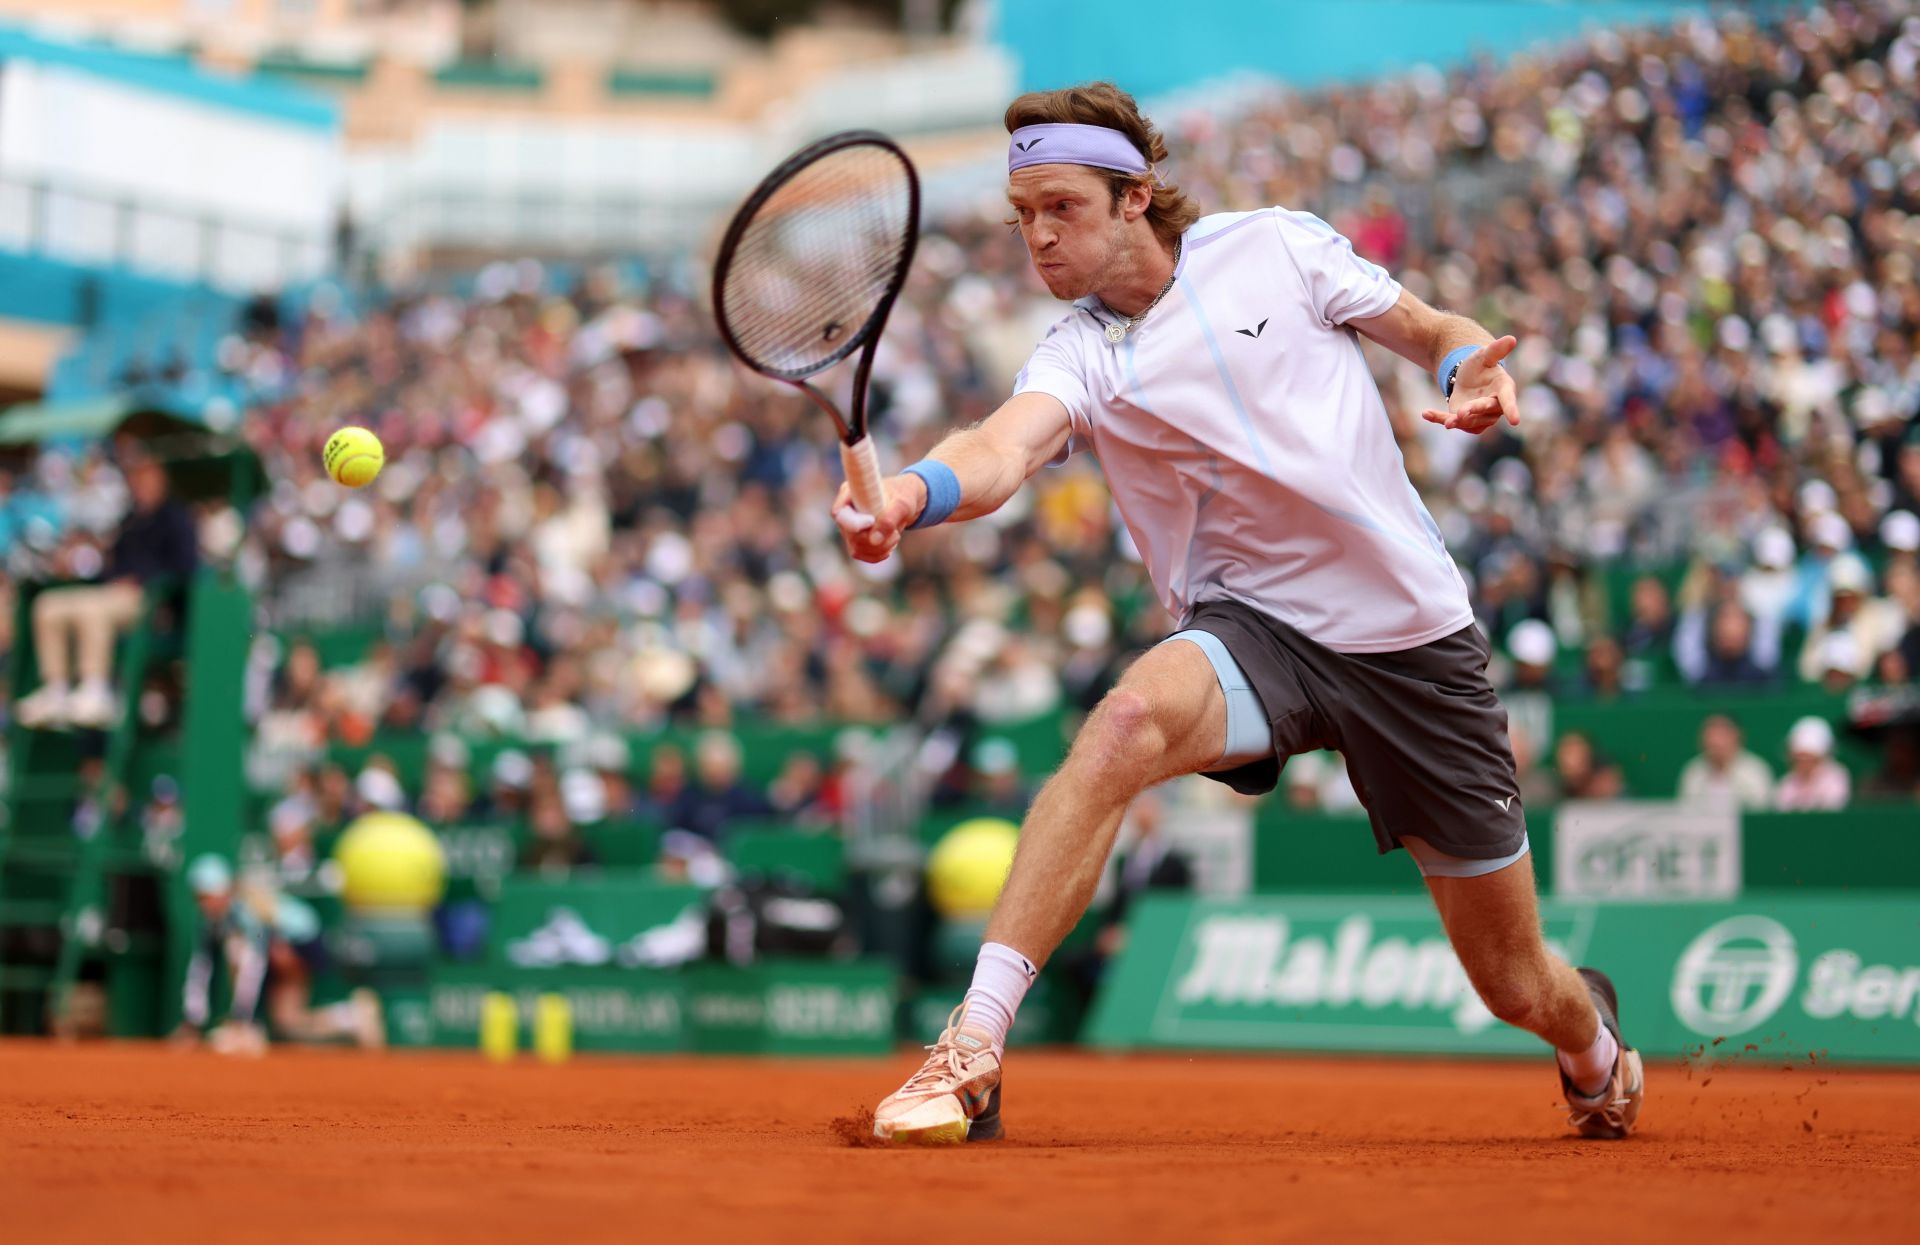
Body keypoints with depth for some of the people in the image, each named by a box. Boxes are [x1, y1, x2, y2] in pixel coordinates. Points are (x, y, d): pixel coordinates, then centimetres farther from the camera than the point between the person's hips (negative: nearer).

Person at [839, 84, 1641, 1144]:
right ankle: (973, 1048, -36)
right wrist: (912, 492, -48)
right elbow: (1005, 449, -25)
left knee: (1516, 987, 7)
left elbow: (1435, 332, 7)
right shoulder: (1078, 357, -4)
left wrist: (1473, 368, -17)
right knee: (1129, 720, -37)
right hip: (1253, 625, 0)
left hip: (1414, 636, 0)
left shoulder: (1277, 248, -2)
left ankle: (1592, 1036, 47)